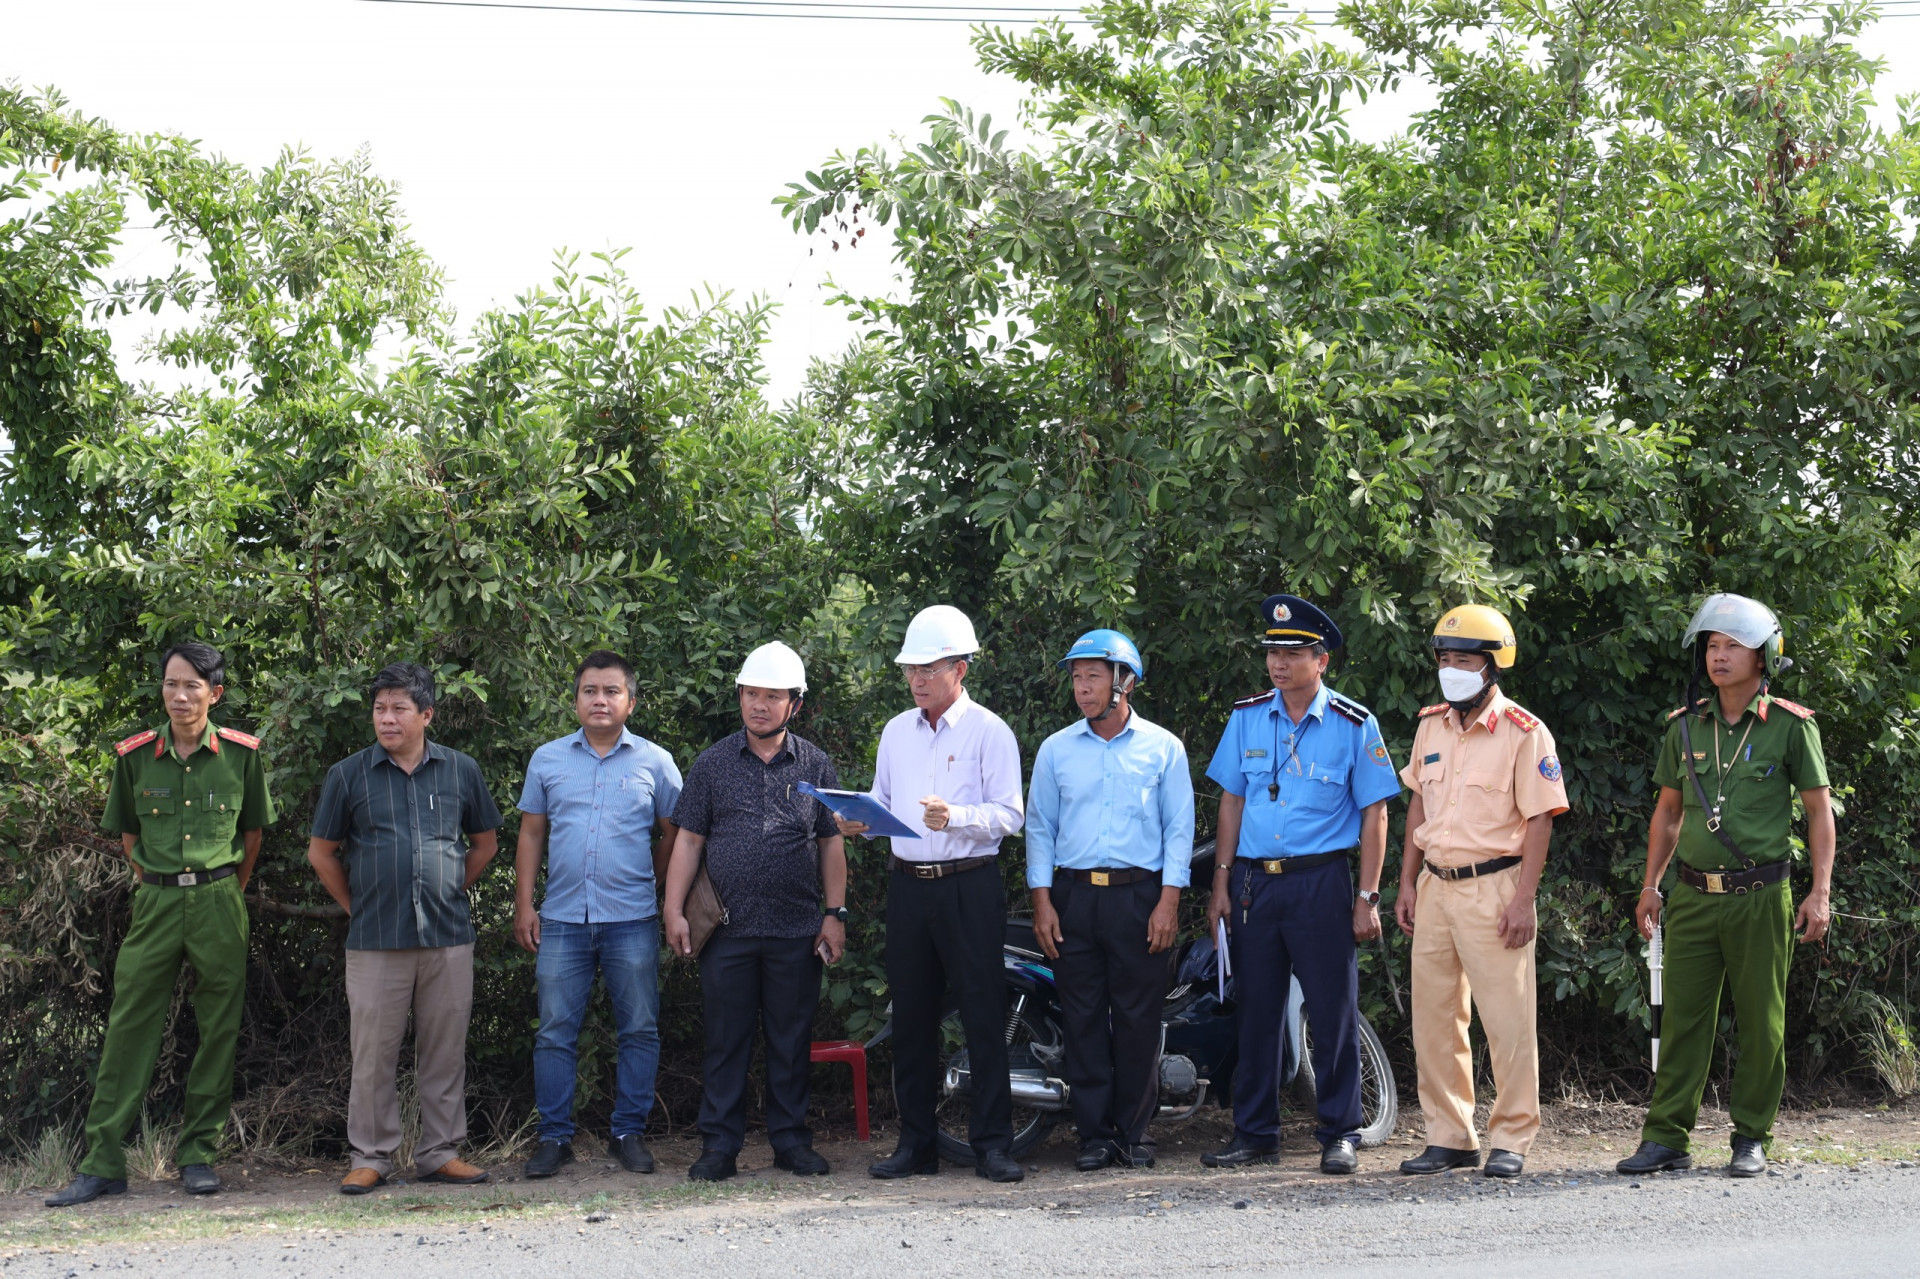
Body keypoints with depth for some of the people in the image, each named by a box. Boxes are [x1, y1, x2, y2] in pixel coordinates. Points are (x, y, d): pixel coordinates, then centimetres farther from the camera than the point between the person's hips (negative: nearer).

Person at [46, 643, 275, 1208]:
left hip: (219, 902, 0)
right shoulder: (135, 755, 0)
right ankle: (102, 1163, 4)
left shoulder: (241, 753, -2)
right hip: (156, 902, 1)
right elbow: (127, 831, 15)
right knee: (130, 1028, 0)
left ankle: (199, 1155, 14)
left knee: (218, 1029, 3)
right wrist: (160, 885, 12)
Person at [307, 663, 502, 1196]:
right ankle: (370, 1157, 13)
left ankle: (440, 1152, 17)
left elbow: (485, 842, 19)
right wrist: (357, 907, 8)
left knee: (445, 1050, 6)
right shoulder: (349, 775, 3)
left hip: (448, 936, 1)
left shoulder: (461, 771, 7)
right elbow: (322, 853, 11)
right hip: (376, 940, -1)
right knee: (373, 1052, 2)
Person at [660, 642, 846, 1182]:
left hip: (797, 931, 0)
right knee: (725, 1040, 3)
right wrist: (674, 909, 0)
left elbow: (831, 843, 10)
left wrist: (835, 914, 4)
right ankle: (719, 1146, 10)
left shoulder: (815, 765, 8)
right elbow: (688, 840, 7)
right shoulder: (713, 763, 7)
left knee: (792, 1040, 6)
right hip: (727, 929, 0)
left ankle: (791, 1140, 17)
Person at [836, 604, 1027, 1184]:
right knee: (912, 1016, 8)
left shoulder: (989, 731, -2)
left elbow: (1009, 814, -8)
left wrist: (956, 818, -24)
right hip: (907, 885, 5)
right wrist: (860, 821, -1)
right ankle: (916, 1142, 16)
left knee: (983, 1015, -4)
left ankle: (993, 1143, 2)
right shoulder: (897, 731, 15)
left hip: (970, 886, -5)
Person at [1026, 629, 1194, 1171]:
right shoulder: (1056, 750, 10)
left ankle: (1134, 1132, 10)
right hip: (1073, 897, 2)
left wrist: (1169, 901, -5)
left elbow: (1179, 827, 4)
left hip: (1140, 897, -2)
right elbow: (1040, 826, 11)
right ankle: (1094, 1135, 9)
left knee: (1138, 1019, 0)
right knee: (1083, 1019, 2)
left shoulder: (1163, 747, 5)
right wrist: (1042, 901, 2)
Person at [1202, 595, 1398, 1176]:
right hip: (1253, 881, 3)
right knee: (1255, 1011, 7)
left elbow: (1374, 813, -1)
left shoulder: (1354, 725, -2)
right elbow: (1232, 801, 13)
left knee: (1334, 1012, 0)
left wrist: (1367, 898, -6)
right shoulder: (1247, 717, 8)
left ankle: (1340, 1134, 11)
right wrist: (1221, 882, 7)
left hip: (1321, 882, -3)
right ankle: (1255, 1134, 17)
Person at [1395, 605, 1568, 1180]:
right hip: (1435, 888, 6)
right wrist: (1407, 884, 13)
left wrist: (1522, 900, -15)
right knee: (1434, 1018, 8)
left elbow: (1539, 820, -9)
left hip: (1492, 885, -6)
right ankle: (1449, 1137, 18)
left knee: (1507, 1020, -1)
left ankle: (1511, 1138, 10)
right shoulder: (1431, 726, 12)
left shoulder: (1523, 733, -7)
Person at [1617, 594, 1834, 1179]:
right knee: (1682, 1017, 3)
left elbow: (1820, 810, 1)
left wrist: (1820, 893, -6)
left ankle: (1752, 1140, 16)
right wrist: (1650, 884, 11)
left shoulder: (1792, 726, -2)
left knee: (1761, 1022, 4)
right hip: (1694, 896, 3)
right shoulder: (1686, 725, 8)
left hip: (1761, 898, -3)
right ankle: (1667, 1137, 9)